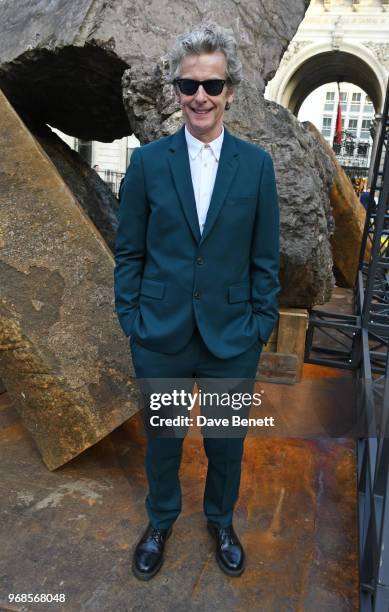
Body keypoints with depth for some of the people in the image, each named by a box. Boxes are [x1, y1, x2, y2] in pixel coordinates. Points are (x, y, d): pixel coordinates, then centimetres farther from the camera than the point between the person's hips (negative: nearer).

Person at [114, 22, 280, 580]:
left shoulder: (257, 164, -2)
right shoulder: (148, 161, -2)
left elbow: (265, 258, 1)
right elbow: (128, 251, 1)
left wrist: (260, 327, -2)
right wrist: (131, 320, -3)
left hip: (232, 338, 1)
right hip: (161, 335, 0)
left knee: (227, 443, 18)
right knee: (162, 439, 19)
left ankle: (221, 522, 48)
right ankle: (160, 521, 48)